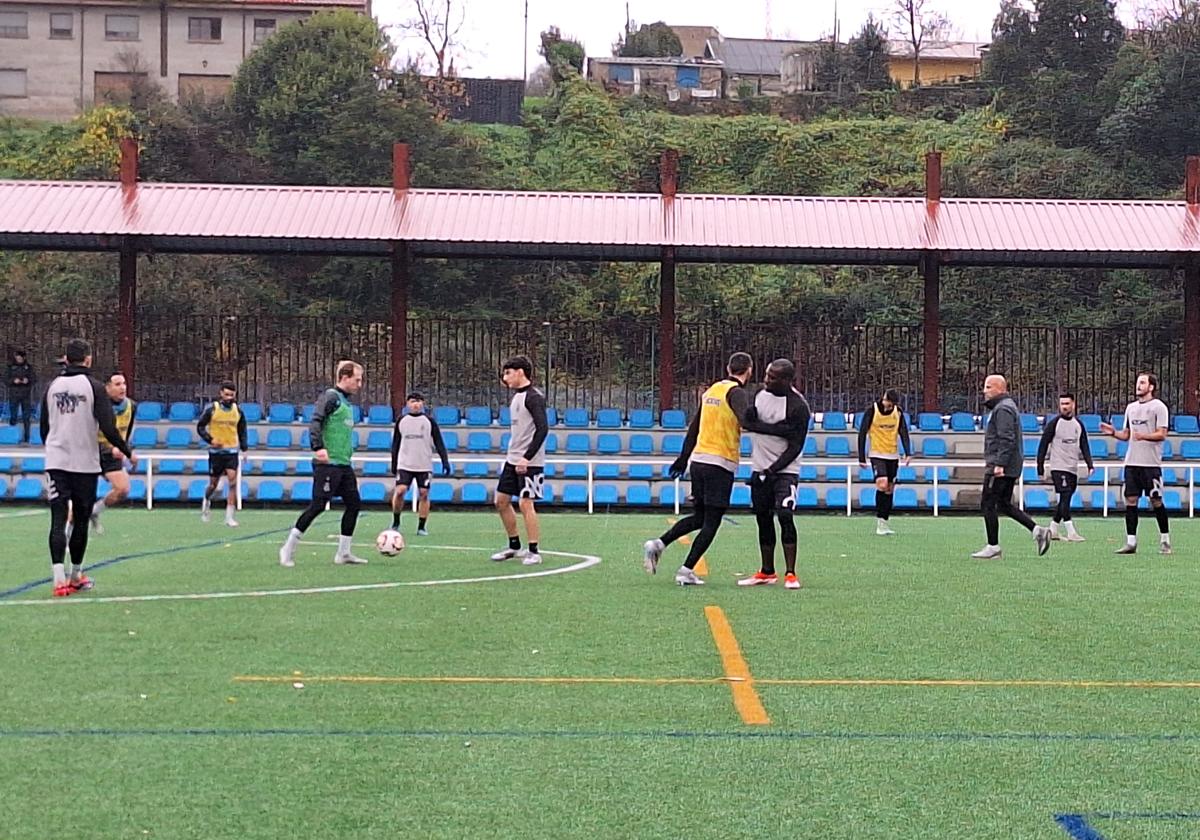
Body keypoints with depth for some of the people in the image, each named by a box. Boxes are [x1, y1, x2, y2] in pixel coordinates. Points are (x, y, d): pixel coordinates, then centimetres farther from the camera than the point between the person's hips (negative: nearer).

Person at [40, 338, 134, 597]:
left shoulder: (53, 386, 6)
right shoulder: (94, 387, -7)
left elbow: (44, 428, 14)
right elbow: (108, 428, -13)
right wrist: (127, 451, 1)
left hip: (55, 462, 3)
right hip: (85, 463, -3)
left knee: (58, 519, -4)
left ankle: (59, 579, -16)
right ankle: (76, 576, 22)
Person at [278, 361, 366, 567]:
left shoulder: (346, 401, 18)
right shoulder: (330, 397, -9)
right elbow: (316, 421, -21)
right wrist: (318, 447, -33)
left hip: (344, 465, 9)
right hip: (328, 463, -9)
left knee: (354, 504, 6)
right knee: (318, 505, -10)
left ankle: (343, 553, 12)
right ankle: (288, 549, -1)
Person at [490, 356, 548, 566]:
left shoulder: (534, 397, -15)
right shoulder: (516, 396, 14)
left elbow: (542, 429, -22)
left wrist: (527, 457, -25)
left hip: (530, 463, -10)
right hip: (512, 460, 10)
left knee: (525, 504, -10)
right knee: (501, 501, 10)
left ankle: (534, 552, -2)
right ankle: (514, 546, 21)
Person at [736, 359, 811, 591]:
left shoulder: (798, 406, -17)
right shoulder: (759, 393, 2)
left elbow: (795, 447, -16)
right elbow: (748, 422, 8)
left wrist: (771, 471, -20)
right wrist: (750, 417, -17)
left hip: (785, 469, -6)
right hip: (760, 468, 6)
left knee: (785, 516, -18)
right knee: (763, 519, 10)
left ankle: (790, 574, -13)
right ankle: (767, 572, 21)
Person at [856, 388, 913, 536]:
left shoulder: (898, 412, 1)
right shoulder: (872, 410, -9)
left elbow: (903, 433, 4)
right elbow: (862, 434, -5)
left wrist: (908, 453, -10)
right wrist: (862, 458, -7)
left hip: (893, 456, 4)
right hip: (877, 454, -4)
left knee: (890, 489, 6)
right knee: (882, 484, -21)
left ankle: (885, 522, 14)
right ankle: (880, 522, -12)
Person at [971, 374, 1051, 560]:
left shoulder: (1003, 409, -14)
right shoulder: (1007, 406, 20)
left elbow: (1006, 439, -23)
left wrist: (999, 464, -27)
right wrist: (992, 461, 25)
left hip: (1000, 468, -11)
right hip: (1010, 467, 11)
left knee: (988, 504, -4)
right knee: (1004, 504, 14)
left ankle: (993, 547, 0)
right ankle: (1037, 530, 8)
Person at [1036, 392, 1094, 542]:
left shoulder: (1078, 424, 11)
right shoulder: (1054, 423, -4)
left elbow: (1084, 446, 13)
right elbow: (1043, 445, -3)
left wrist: (1090, 464, 0)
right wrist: (1040, 468, -7)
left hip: (1073, 469, 6)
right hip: (1059, 467, -6)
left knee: (1064, 501, 8)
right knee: (1065, 498, -13)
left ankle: (1052, 530, 18)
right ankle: (1071, 532, -17)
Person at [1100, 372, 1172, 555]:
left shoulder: (1159, 407, -3)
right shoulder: (1131, 407, 16)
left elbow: (1162, 434, -11)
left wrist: (1144, 436, -26)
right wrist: (1113, 432, 2)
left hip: (1151, 463, -6)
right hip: (1132, 462, 6)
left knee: (1156, 501, -2)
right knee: (1130, 500, 1)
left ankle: (1165, 540, 10)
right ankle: (1131, 542, 3)